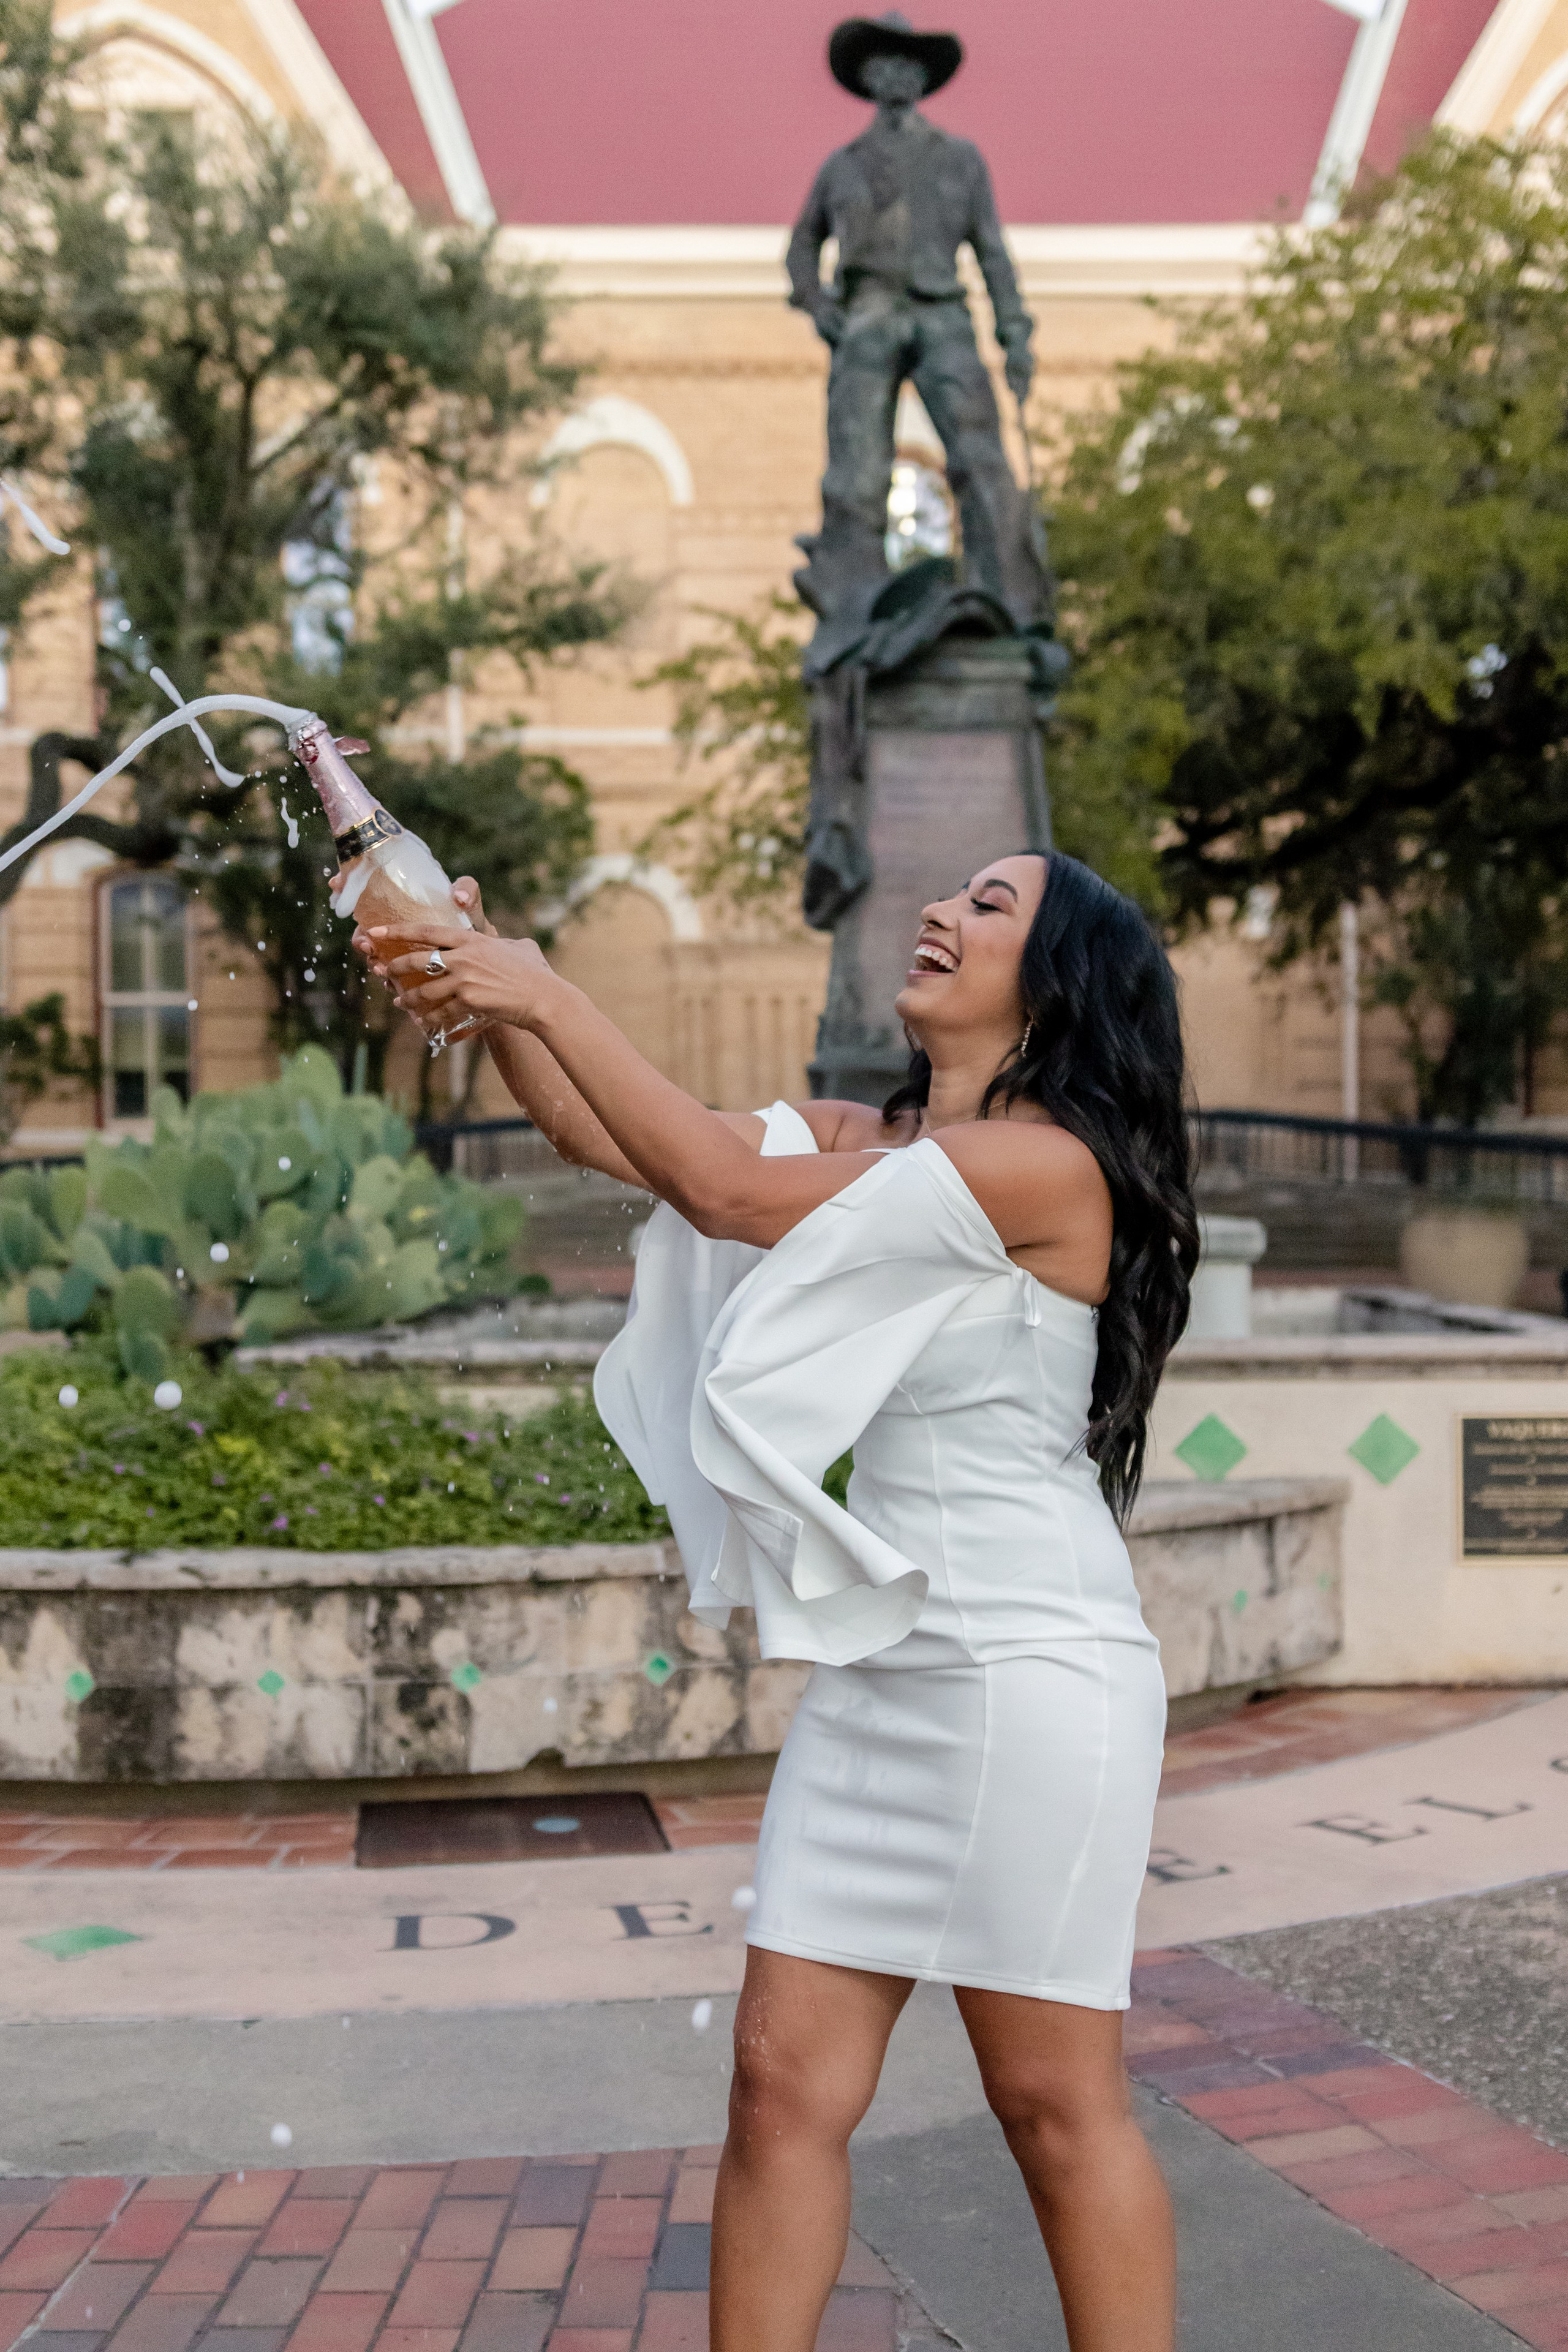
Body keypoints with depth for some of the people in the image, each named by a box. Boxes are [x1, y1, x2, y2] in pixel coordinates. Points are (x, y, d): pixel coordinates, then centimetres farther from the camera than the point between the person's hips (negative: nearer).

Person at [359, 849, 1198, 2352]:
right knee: (784, 2079, 6)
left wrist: (545, 994, -14)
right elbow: (606, 1136, 9)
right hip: (876, 1669, 7)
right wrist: (491, 998, -6)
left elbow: (723, 1190, -18)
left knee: (1055, 2103, 4)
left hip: (1034, 1672, -7)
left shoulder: (1050, 1164, -14)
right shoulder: (859, 1140, 11)